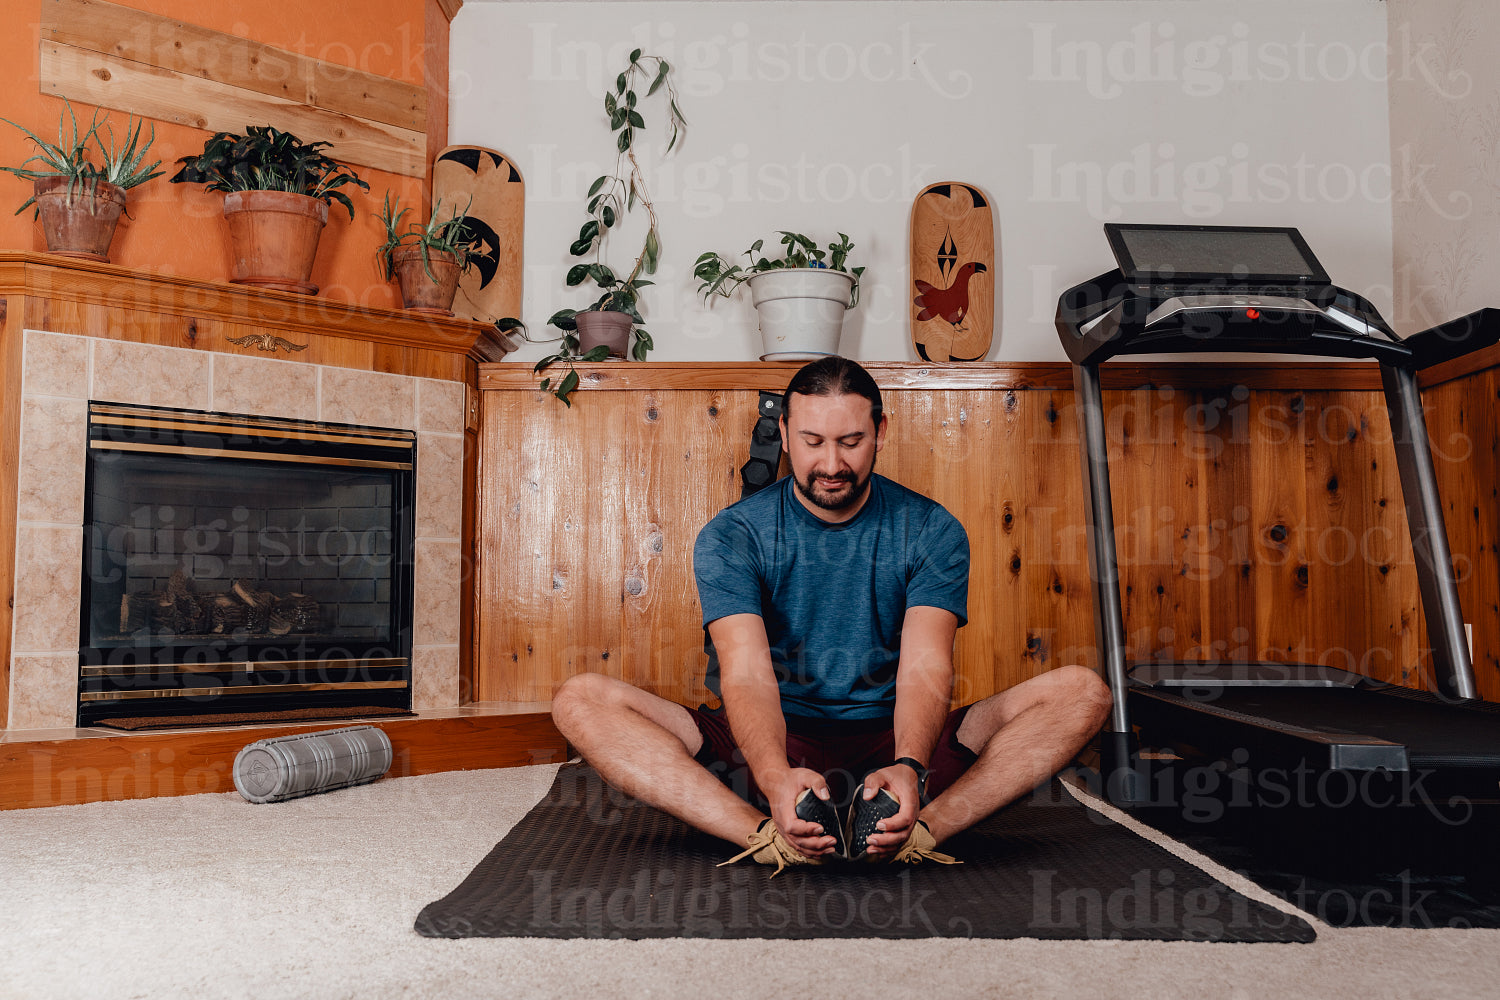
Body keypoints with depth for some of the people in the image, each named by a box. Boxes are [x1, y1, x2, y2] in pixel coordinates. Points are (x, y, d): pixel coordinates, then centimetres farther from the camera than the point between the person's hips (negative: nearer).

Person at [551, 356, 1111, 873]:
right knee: (581, 701, -23)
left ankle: (919, 832, -40)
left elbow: (925, 669, -14)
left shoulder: (932, 531, -1)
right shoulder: (731, 536, -4)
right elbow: (747, 672, -18)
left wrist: (909, 767, -37)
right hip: (769, 746, 0)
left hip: (893, 741, 1)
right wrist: (776, 778, -40)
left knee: (1082, 692, -20)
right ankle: (770, 839, -39)